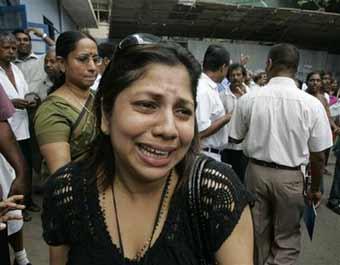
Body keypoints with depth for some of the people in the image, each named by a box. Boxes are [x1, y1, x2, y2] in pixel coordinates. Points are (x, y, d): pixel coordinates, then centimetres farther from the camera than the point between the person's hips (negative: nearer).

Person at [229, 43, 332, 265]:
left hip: (256, 171, 2)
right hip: (290, 176, -1)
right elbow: (318, 156, -6)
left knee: (258, 233, 23)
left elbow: (235, 138, 3)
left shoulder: (248, 99, -11)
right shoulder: (312, 104, -13)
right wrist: (315, 188, 10)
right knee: (287, 238, 19)